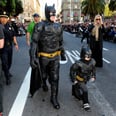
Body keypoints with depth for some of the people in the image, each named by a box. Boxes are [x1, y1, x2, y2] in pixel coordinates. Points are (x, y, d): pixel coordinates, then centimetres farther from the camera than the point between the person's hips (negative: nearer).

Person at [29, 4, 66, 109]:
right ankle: (44, 83, 53)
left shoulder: (58, 27, 1)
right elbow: (34, 42, -16)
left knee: (55, 77, 0)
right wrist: (32, 57, -23)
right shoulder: (40, 26, -14)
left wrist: (63, 54, 15)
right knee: (44, 74, 18)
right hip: (43, 56, -2)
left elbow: (61, 42, 12)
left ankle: (54, 98, 11)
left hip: (55, 56, 3)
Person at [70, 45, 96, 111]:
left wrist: (93, 76, 4)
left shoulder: (92, 62, -18)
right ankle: (86, 103, 1)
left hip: (86, 79, 5)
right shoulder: (78, 63, -34)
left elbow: (93, 69, 3)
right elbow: (72, 70, -21)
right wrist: (73, 80, -18)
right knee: (85, 90, -15)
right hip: (79, 80, -5)